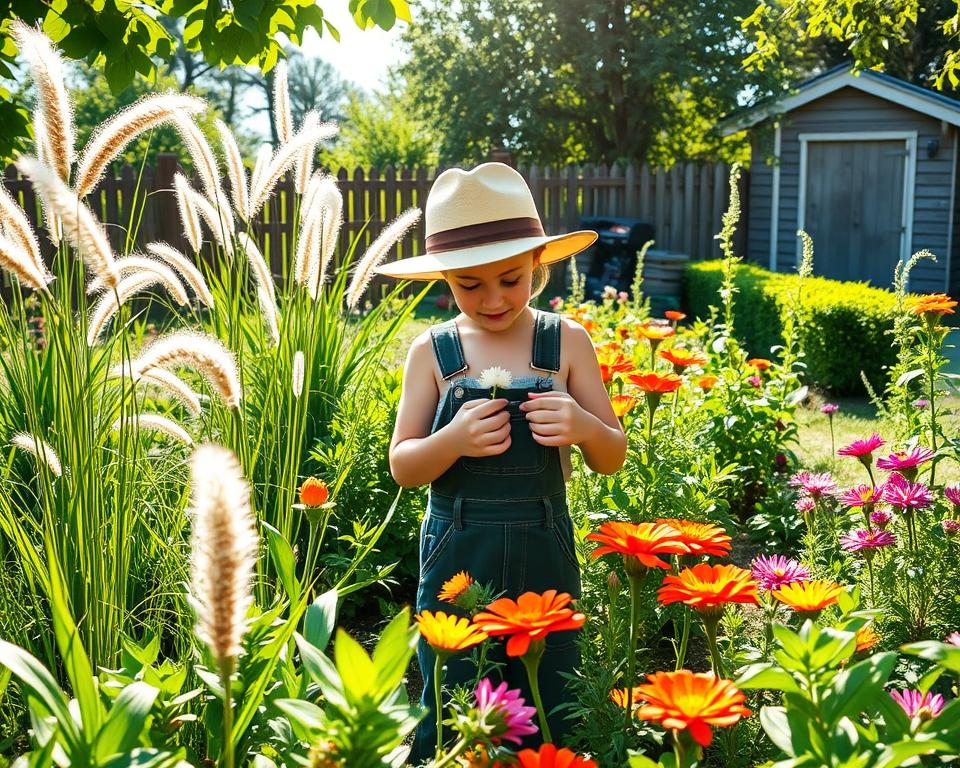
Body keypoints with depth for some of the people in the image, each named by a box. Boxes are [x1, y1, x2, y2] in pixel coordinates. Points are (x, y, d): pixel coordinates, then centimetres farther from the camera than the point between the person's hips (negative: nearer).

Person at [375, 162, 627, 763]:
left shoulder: (567, 342, -1)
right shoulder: (433, 352, -1)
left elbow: (613, 459, 3)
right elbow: (402, 467, -2)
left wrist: (584, 427, -19)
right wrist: (455, 440, -22)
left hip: (545, 558, 1)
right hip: (456, 560, 0)